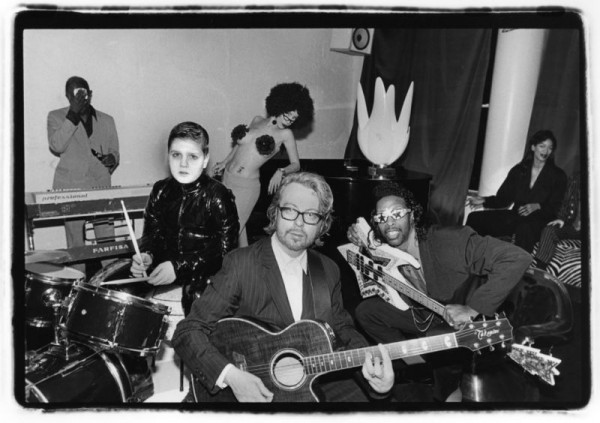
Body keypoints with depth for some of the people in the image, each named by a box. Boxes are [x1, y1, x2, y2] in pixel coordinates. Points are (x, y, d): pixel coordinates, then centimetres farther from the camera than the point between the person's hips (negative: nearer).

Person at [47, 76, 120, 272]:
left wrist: (111, 159, -6)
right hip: (71, 188, -2)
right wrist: (73, 114, -15)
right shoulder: (56, 117, 6)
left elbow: (114, 151, 19)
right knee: (76, 243, -1)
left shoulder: (107, 120, 14)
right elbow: (56, 146, -11)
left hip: (101, 186, 2)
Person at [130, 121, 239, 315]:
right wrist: (146, 256, -8)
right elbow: (151, 233, 15)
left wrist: (180, 267, -19)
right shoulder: (161, 191, 5)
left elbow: (225, 251, -12)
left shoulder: (218, 197, -11)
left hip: (204, 278, -4)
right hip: (162, 271, 5)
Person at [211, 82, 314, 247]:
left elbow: (296, 164, 0)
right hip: (227, 177, 5)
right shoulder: (257, 121, 8)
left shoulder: (286, 134, -3)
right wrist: (224, 162, 19)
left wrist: (281, 172, -18)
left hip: (247, 184, -4)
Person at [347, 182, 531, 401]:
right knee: (366, 310, -4)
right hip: (422, 316, 6)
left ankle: (449, 380, 1)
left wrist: (472, 309, -36)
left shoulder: (450, 241, -31)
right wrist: (360, 243, -14)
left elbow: (517, 258, -36)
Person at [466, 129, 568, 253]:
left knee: (524, 228, -43)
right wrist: (484, 201, -5)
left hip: (539, 219, -4)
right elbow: (504, 198, 13)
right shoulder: (518, 170, 14)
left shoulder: (558, 175, 5)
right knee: (474, 218, -16)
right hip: (516, 216, 4)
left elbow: (554, 207, -3)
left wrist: (537, 206, -24)